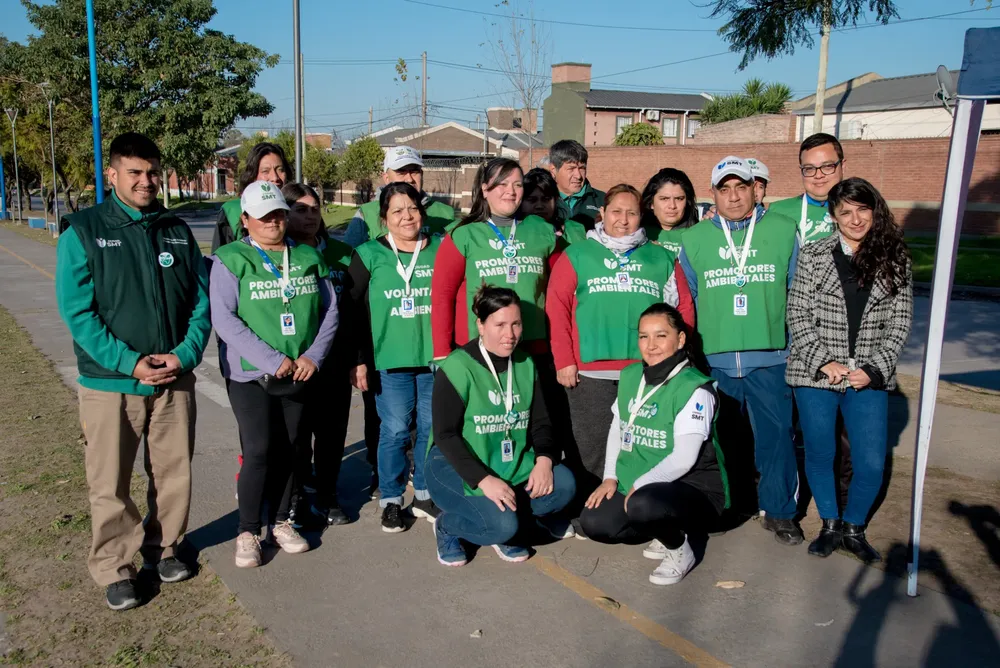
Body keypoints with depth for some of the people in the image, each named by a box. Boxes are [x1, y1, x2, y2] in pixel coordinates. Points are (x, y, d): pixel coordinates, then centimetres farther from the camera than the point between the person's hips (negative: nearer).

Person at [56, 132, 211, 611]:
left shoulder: (177, 231, 7)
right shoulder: (83, 231, -4)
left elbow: (202, 300, 6)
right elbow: (77, 311, -9)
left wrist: (186, 353, -10)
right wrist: (129, 362, -17)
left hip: (175, 379, 3)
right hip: (109, 383, -3)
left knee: (174, 475, 12)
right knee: (111, 486, 5)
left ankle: (162, 547, 33)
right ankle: (114, 569, 21)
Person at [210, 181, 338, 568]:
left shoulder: (309, 257, 8)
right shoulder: (230, 260, -5)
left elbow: (329, 309, 7)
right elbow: (224, 319, -14)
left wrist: (314, 355, -7)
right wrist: (272, 360, -19)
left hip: (300, 374, 4)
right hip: (250, 375, -4)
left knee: (290, 449, 10)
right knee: (258, 450, -7)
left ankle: (280, 522, 26)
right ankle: (247, 532, 9)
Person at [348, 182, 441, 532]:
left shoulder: (441, 250, 5)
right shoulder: (369, 254, 0)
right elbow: (353, 310, 0)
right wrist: (358, 360, -4)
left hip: (435, 359, 2)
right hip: (390, 360, -2)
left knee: (433, 428, 9)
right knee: (395, 431, 2)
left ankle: (425, 495, 27)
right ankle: (391, 500, 19)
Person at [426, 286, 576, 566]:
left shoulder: (525, 365, 6)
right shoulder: (457, 368, -14)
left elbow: (541, 423, 7)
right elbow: (446, 435, -18)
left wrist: (544, 459, -14)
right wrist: (484, 479, -28)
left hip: (512, 465, 6)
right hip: (456, 467, -6)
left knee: (563, 485, -18)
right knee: (501, 525, -28)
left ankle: (505, 527, 4)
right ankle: (447, 526, 4)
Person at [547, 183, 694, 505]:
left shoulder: (662, 258, 15)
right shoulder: (577, 255, 8)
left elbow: (683, 307, 12)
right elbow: (556, 307, 1)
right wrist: (564, 361, -5)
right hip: (590, 374, -2)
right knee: (591, 455, 2)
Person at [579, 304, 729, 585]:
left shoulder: (695, 388, -17)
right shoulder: (630, 376, 4)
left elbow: (684, 458, -21)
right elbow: (616, 429, 13)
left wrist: (640, 484, -18)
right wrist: (611, 477, 2)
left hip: (695, 488, -7)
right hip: (639, 488, 8)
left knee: (643, 504, -37)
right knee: (593, 522, -9)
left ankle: (678, 549, -3)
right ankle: (669, 531, 14)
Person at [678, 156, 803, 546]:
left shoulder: (783, 230, 3)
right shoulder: (694, 238, 8)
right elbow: (686, 300, 12)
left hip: (769, 357, -2)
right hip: (713, 358, 2)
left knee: (776, 433, 0)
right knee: (723, 436, 12)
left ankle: (780, 511, 16)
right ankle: (732, 504, 29)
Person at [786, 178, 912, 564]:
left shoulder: (895, 260, 4)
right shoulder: (813, 256, 0)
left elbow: (899, 323, 3)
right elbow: (798, 315, -3)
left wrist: (874, 369, -8)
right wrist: (824, 362, -12)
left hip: (870, 377, 1)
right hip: (815, 374, -1)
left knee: (872, 464, 1)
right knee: (820, 454, 10)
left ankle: (854, 528, 27)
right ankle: (830, 525, 32)